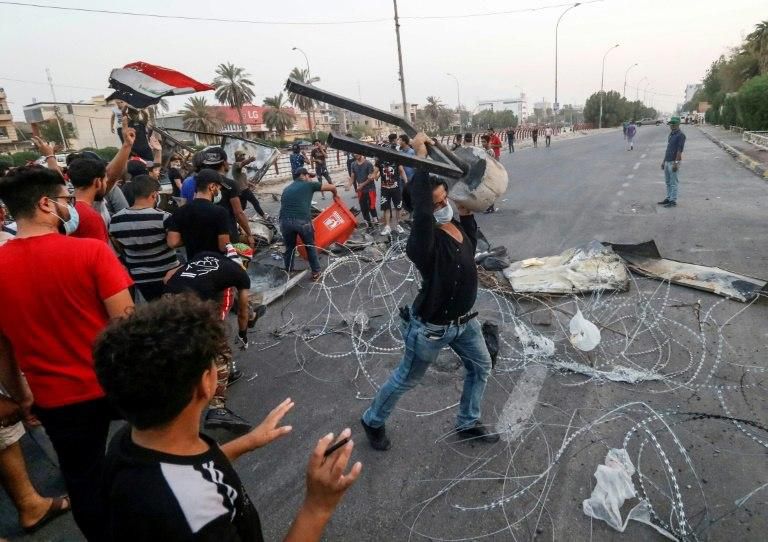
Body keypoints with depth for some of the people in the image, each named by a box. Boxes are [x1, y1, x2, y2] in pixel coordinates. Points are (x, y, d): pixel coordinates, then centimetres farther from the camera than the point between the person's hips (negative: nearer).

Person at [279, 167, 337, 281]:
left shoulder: (287, 189, 26)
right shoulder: (309, 184, 13)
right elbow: (332, 187, 16)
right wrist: (335, 196, 38)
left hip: (285, 221, 4)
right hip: (302, 221, -4)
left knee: (289, 248, 24)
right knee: (310, 246, 18)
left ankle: (288, 273, 34)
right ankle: (316, 272, 26)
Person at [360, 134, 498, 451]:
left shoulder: (459, 225, -5)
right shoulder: (424, 241, -31)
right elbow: (420, 209, -51)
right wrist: (421, 155, -47)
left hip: (464, 320, 8)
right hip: (432, 328, -8)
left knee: (481, 368, 23)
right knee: (405, 379, 13)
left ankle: (468, 424, 45)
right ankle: (372, 421, 39)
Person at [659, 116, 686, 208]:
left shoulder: (680, 135, -12)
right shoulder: (670, 134, 15)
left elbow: (680, 150, -17)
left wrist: (676, 163, -22)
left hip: (673, 162, -9)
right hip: (667, 162, 9)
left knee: (673, 182, -4)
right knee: (668, 182, 14)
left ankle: (673, 201, 1)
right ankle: (668, 198, 23)